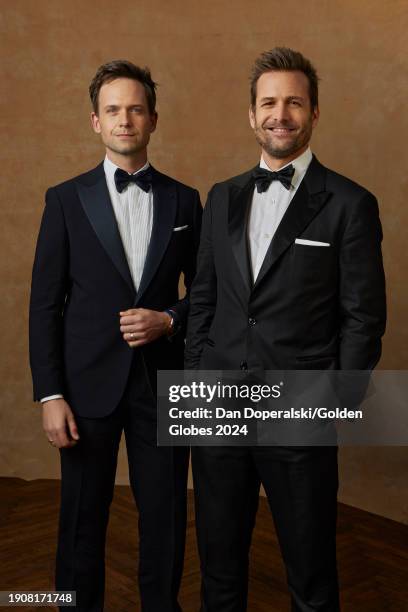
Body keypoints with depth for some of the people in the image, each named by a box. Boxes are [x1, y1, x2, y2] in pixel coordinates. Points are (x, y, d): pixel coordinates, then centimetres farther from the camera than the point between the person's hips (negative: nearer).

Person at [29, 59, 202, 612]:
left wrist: (169, 320, -10)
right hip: (89, 384, -1)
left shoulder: (185, 201, 6)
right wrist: (50, 395, -7)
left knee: (165, 520, 10)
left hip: (162, 383, 1)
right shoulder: (66, 199, 1)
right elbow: (45, 305, -1)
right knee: (82, 523, 10)